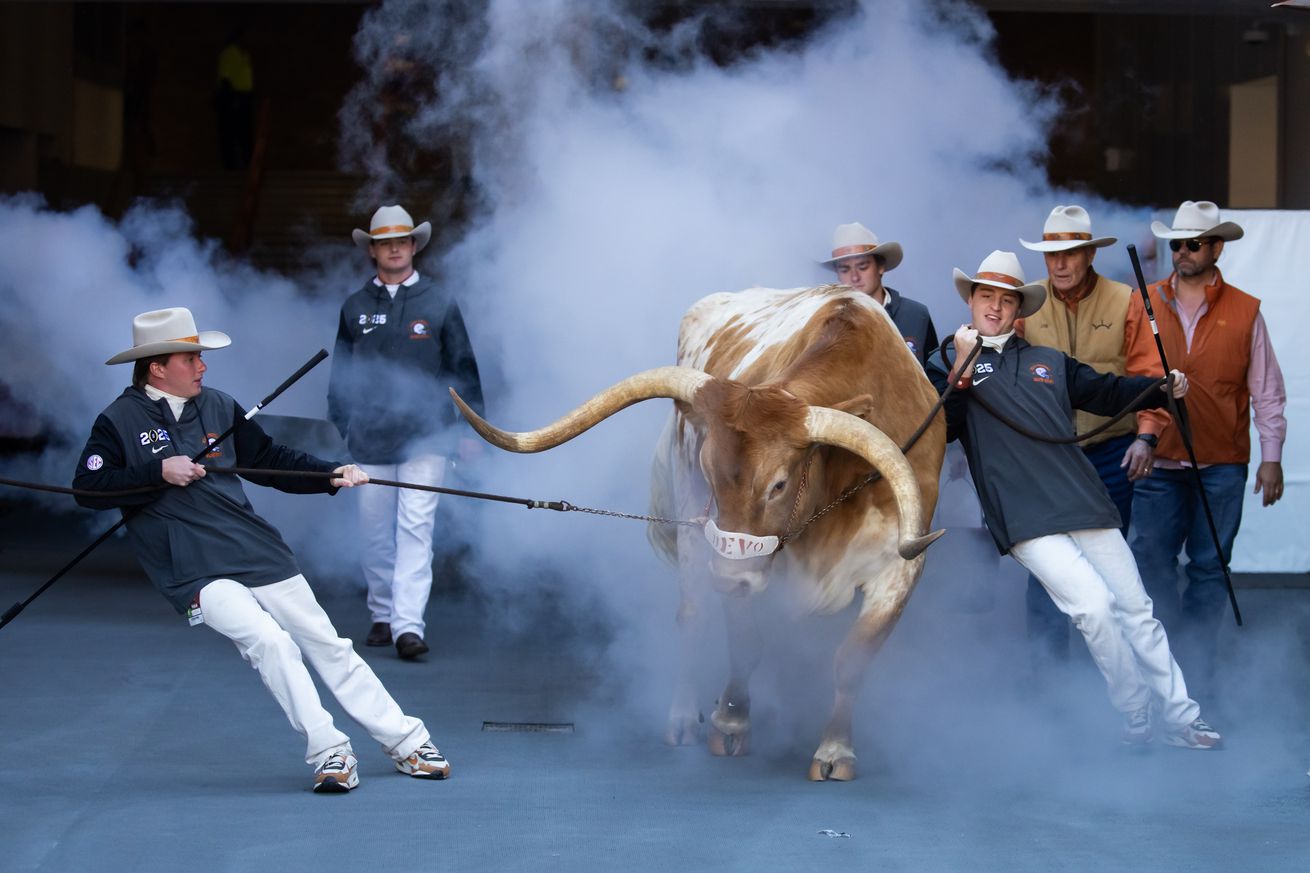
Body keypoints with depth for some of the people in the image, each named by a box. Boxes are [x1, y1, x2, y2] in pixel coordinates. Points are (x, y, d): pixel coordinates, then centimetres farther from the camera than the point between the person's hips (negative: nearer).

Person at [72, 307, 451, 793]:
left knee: (324, 642, 5)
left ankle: (405, 743, 12)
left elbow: (271, 460, 16)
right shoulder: (119, 422, -2)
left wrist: (331, 475, 2)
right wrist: (159, 472, -17)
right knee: (268, 641, -24)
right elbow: (87, 488, -9)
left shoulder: (218, 408, 12)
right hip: (195, 571, -5)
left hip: (258, 550, 5)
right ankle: (327, 753, -16)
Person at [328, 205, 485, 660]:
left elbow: (463, 368, 8)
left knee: (415, 529, -10)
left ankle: (409, 623, -16)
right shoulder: (356, 307, 9)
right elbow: (340, 375, 15)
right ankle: (382, 616, 21)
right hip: (370, 439, 2)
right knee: (377, 532, 8)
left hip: (425, 437, -2)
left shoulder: (439, 303, 5)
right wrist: (339, 429, 12)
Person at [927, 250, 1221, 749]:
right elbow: (941, 429, -5)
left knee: (1136, 611, 4)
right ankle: (1135, 722, -4)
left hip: (1085, 504, 5)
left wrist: (1163, 389, 9)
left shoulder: (1049, 363, 22)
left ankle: (1179, 719, 12)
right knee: (1094, 606, -18)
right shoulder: (947, 368, 10)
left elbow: (1107, 391, 24)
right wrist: (961, 370, -14)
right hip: (1025, 521, -5)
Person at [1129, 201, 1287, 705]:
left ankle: (1198, 673, 11)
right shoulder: (1144, 305, 5)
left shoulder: (1245, 312, 5)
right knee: (1149, 563, -4)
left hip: (1221, 465, 0)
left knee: (1210, 568, 2)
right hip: (1159, 463, 1)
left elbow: (1266, 392, 8)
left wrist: (1271, 457, 4)